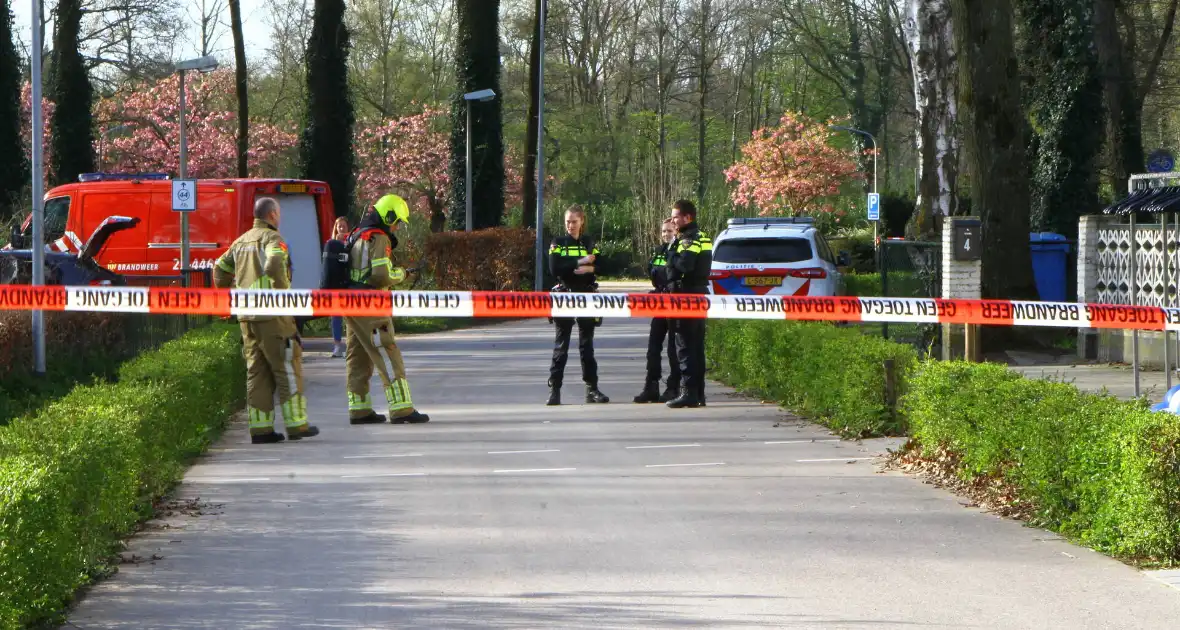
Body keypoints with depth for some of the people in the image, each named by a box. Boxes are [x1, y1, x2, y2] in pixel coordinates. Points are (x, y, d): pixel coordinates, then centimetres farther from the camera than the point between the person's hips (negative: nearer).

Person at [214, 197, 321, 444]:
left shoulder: (241, 241, 18)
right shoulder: (272, 238, -8)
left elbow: (220, 269, 23)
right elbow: (274, 266, -26)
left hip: (246, 316, 7)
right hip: (271, 314, -7)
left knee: (256, 371, 9)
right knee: (288, 368, -1)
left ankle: (260, 428, 6)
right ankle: (296, 424, -1)